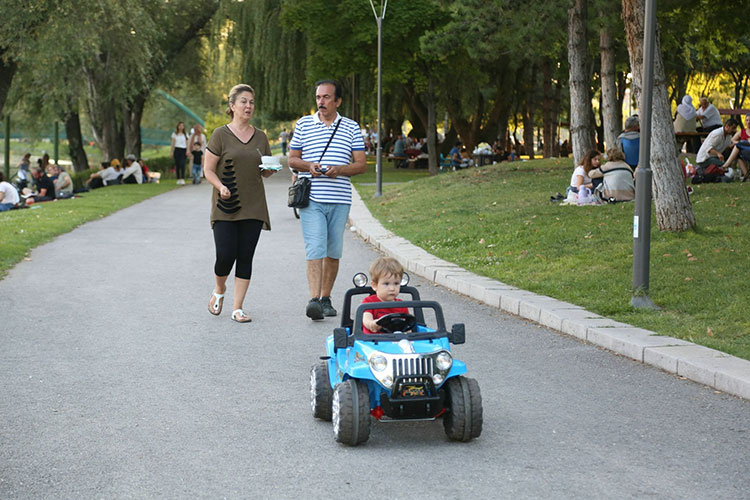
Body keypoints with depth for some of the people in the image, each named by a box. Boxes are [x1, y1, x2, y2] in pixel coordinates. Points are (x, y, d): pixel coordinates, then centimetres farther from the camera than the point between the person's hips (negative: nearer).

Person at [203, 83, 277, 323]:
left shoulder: (261, 137, 11)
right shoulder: (221, 135, -2)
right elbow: (208, 170, -1)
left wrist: (270, 169, -5)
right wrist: (221, 186, -19)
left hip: (253, 207, 3)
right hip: (225, 208, -3)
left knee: (245, 257, 1)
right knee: (226, 255, -9)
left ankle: (238, 308, 8)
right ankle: (219, 290, 23)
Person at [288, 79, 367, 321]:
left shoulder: (351, 127, 9)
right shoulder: (303, 124, 9)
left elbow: (361, 164, 6)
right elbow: (292, 159, 12)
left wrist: (339, 170, -13)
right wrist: (308, 166, -9)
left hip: (340, 200, 2)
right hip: (311, 198, -1)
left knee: (333, 252, 7)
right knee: (315, 249, -13)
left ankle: (326, 298, 18)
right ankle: (314, 300, -18)